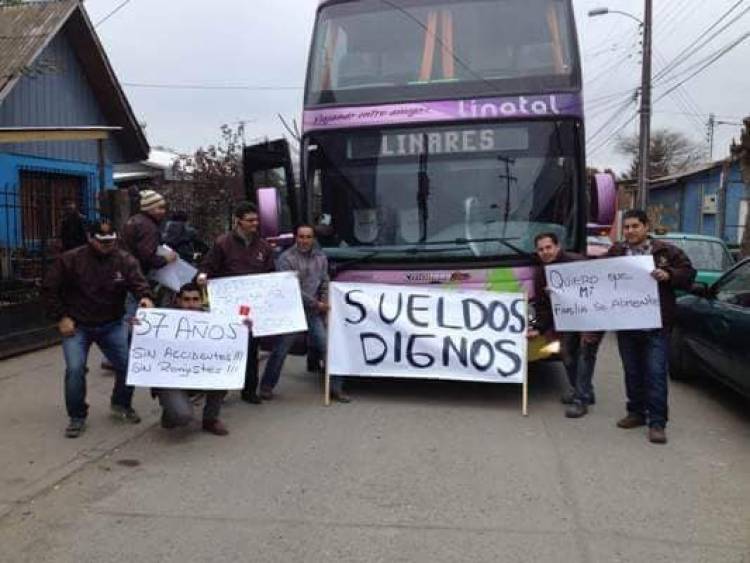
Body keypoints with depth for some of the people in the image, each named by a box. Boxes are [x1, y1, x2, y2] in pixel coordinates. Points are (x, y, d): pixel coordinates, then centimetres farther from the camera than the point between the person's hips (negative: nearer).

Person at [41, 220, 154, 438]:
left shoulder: (125, 260, -6)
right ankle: (77, 417, 8)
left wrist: (145, 297, -40)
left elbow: (138, 283, -16)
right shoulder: (69, 260, -10)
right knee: (75, 369, -14)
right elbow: (49, 290, -3)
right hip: (76, 326, -2)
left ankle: (122, 404, 25)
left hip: (112, 325, 2)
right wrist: (61, 317, -9)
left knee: (128, 364, -3)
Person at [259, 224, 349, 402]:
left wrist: (324, 304, -2)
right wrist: (316, 304, -11)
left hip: (315, 313, 4)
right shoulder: (286, 258, -8)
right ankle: (267, 386, 19)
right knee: (280, 351, 2)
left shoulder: (321, 258, 10)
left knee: (328, 347, 0)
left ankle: (336, 388, 10)